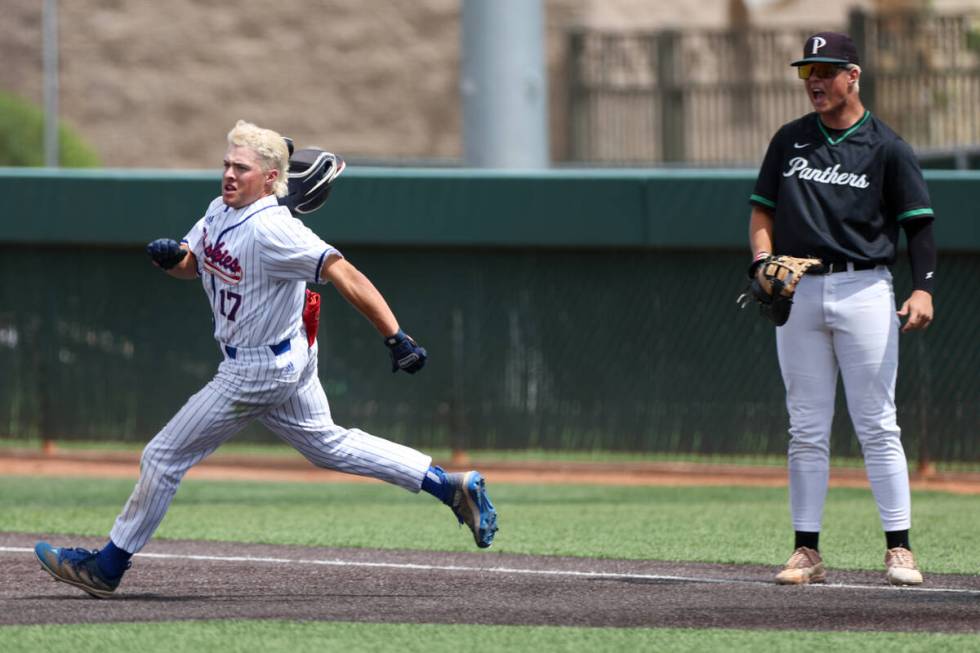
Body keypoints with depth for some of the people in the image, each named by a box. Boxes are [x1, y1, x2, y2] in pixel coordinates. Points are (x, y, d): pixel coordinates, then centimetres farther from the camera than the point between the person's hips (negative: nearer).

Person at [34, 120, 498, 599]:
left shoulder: (271, 230, -26)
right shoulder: (220, 212, 2)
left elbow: (345, 276, -30)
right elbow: (192, 266, 16)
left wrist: (396, 339, -35)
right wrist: (170, 256, -9)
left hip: (262, 371, -10)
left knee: (164, 457, -1)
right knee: (328, 445, 21)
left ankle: (108, 567, 10)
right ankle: (453, 488, 22)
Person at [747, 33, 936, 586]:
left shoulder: (887, 148, 1)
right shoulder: (790, 141, 12)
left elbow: (919, 224, -2)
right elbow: (763, 209, 16)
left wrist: (924, 289, -16)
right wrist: (762, 260, -4)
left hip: (864, 289, -4)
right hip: (798, 292, 4)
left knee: (877, 425, -5)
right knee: (807, 430, 4)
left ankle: (900, 549, -3)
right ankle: (807, 551, 7)